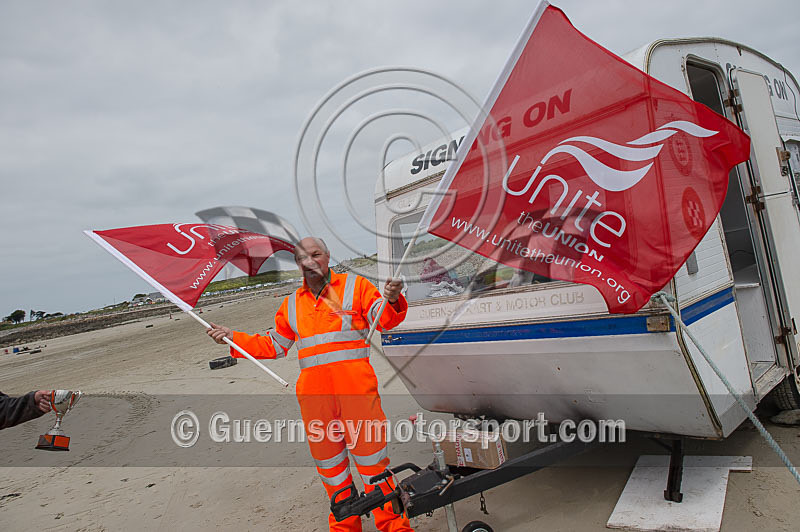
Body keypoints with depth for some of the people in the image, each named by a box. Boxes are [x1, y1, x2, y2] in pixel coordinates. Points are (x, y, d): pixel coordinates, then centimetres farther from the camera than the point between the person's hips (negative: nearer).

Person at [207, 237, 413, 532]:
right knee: (328, 461, 13)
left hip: (355, 383, -4)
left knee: (370, 456, 0)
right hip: (313, 390, 4)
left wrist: (392, 300, -22)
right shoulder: (292, 303, 19)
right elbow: (274, 345, 27)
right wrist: (233, 337, 19)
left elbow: (383, 320, 0)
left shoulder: (355, 285, 7)